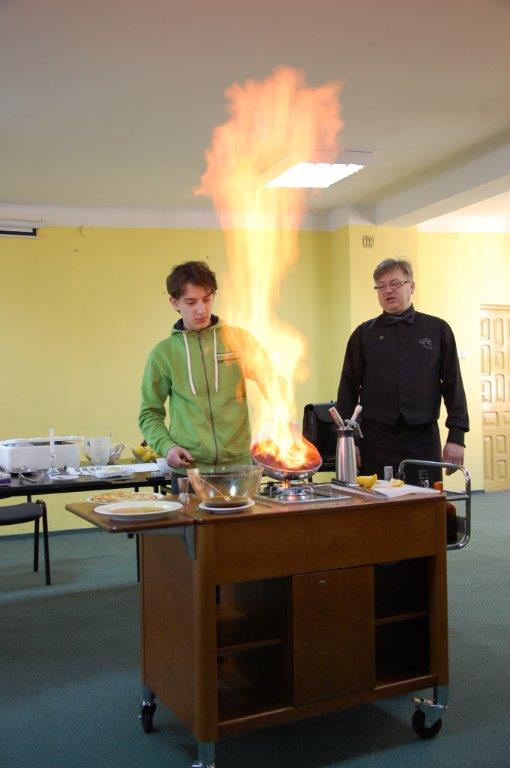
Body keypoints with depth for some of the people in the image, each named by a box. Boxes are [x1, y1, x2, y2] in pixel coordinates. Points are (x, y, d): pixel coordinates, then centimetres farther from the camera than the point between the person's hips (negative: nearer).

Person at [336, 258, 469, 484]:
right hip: (375, 439, 0)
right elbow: (348, 389, 8)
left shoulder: (438, 330, 8)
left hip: (424, 438, 0)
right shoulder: (364, 334, 8)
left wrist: (456, 436, 0)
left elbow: (453, 384, 7)